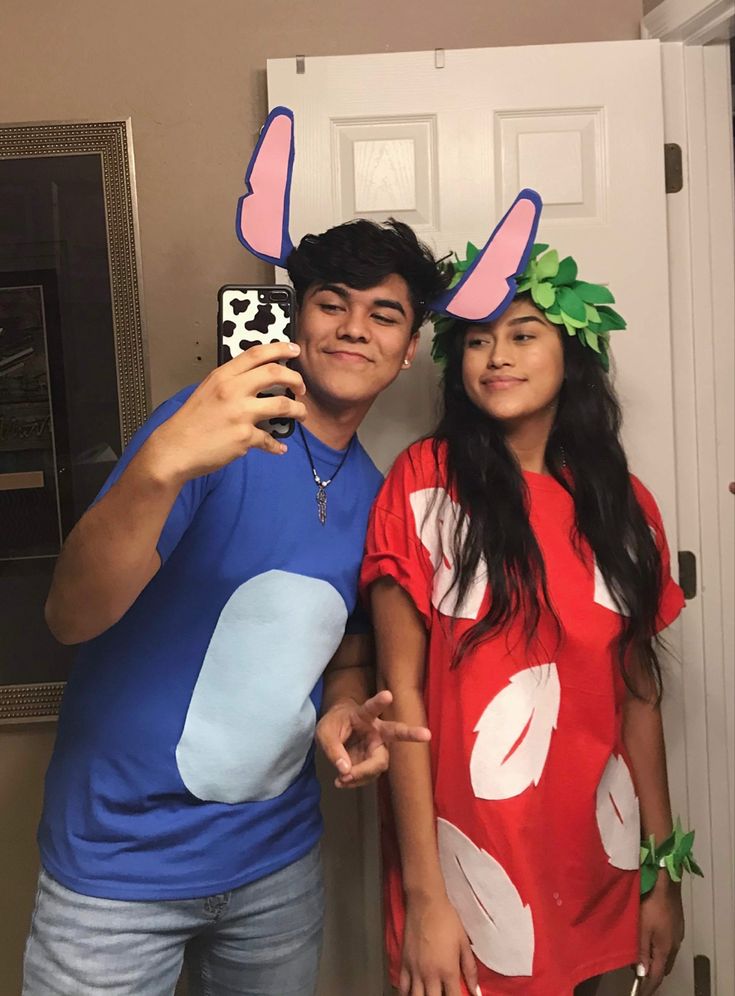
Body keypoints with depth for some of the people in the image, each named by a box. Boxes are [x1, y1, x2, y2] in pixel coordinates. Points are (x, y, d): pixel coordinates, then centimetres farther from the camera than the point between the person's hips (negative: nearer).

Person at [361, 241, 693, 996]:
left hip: (595, 866, 4)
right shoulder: (425, 480, -10)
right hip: (469, 864, -4)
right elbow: (402, 692, -12)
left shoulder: (624, 503, 1)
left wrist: (662, 871, 7)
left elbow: (638, 695, 5)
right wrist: (424, 895, -13)